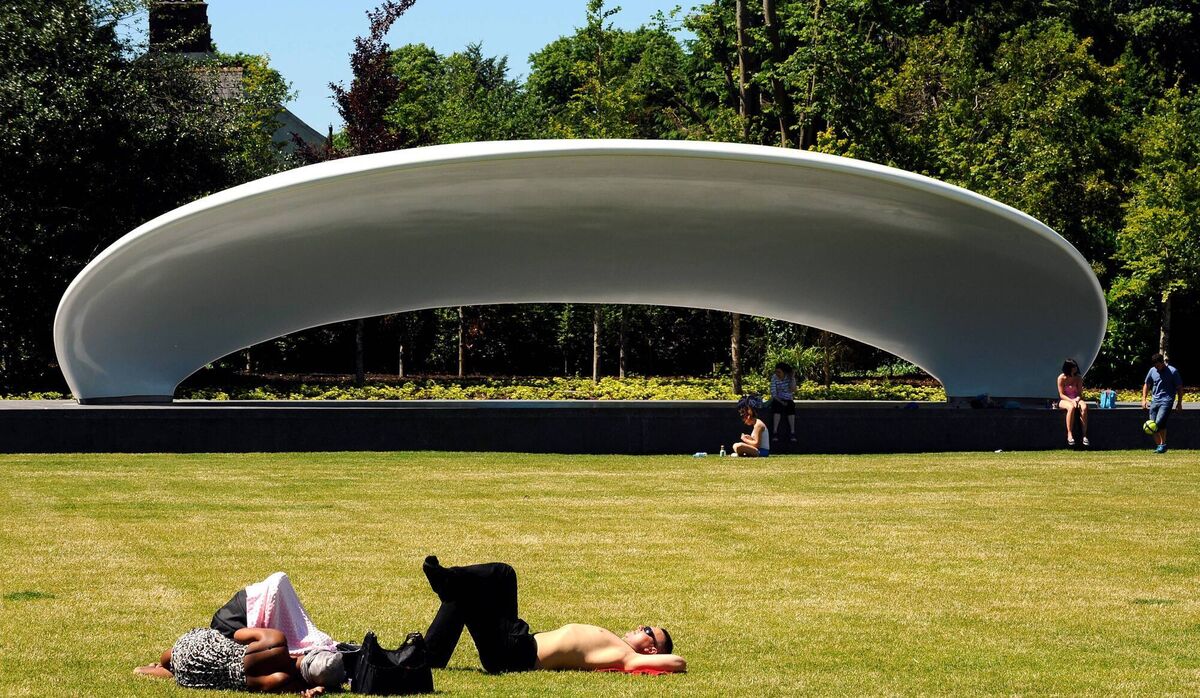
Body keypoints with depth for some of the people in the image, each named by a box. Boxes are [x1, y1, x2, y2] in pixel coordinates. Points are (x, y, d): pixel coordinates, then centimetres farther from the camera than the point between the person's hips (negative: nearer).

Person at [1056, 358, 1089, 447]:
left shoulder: (1078, 378, 2)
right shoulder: (1061, 378, -7)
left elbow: (1080, 393, 3)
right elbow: (1061, 395, -9)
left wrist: (1077, 399, -19)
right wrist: (1071, 401, -23)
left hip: (1076, 399, 3)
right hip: (1064, 401, -3)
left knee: (1084, 407, -32)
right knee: (1071, 407, -39)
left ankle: (1084, 435, -33)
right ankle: (1069, 435, -37)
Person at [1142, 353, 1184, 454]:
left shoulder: (1172, 371, -5)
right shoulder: (1152, 371, 7)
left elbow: (1179, 388, 1)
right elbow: (1147, 385, 19)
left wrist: (1179, 403, -1)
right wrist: (1144, 399, 10)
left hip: (1167, 401, -5)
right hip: (1155, 401, 5)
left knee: (1159, 422, -21)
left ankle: (1163, 445, -9)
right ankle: (1158, 446, 11)